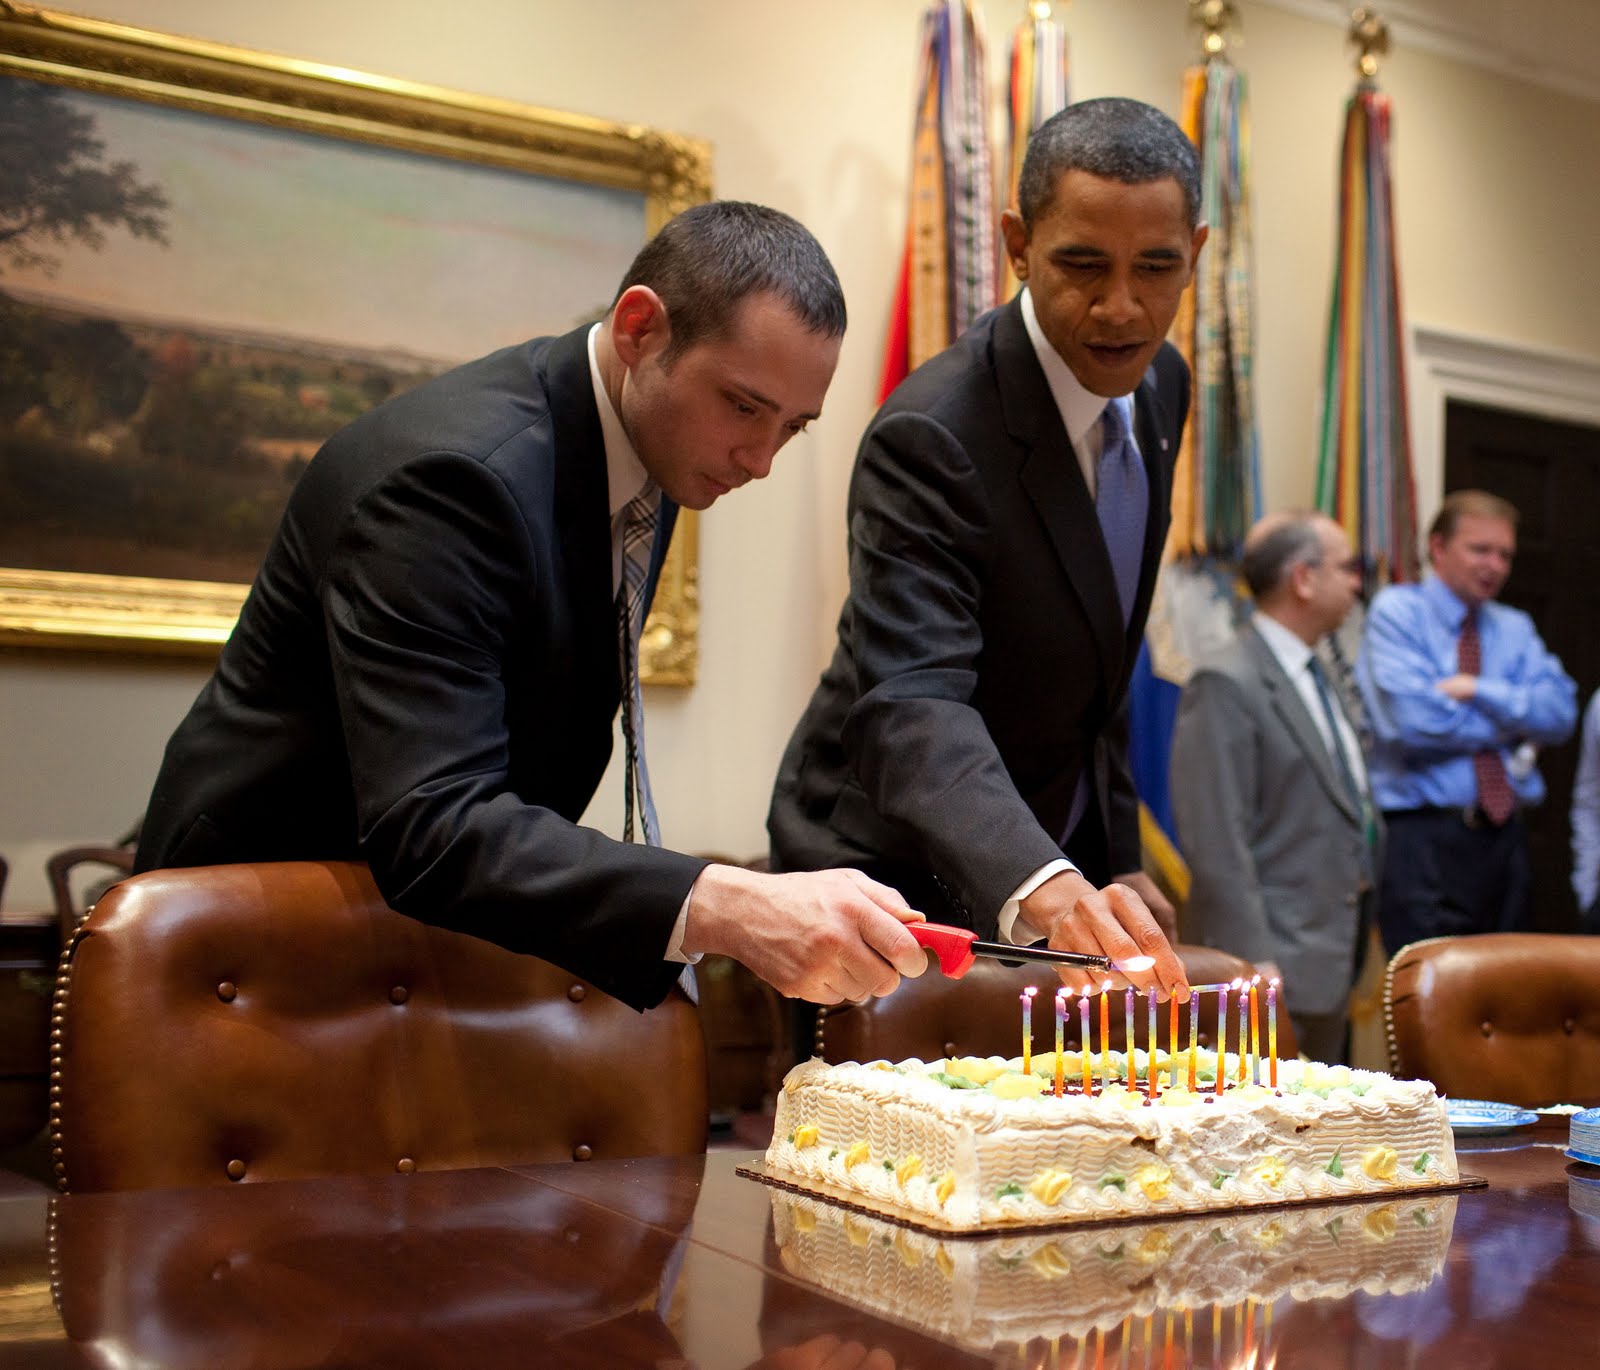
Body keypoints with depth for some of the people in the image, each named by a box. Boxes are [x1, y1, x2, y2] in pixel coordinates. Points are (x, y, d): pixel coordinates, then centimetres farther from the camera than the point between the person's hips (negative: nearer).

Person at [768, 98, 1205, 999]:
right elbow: (910, 706, -38)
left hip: (1070, 862, 7)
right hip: (900, 872, -7)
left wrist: (1118, 854, 7)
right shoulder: (931, 435, -26)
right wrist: (1041, 889, -54)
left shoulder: (1161, 385, -1)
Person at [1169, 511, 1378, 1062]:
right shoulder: (1226, 684, -14)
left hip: (1333, 954, 9)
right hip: (1273, 961, -9)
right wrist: (1255, 962, -21)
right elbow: (1216, 841, -18)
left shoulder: (1317, 676, 15)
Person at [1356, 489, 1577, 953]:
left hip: (1504, 838, 6)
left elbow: (1560, 714, -1)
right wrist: (1513, 720, -4)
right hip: (1422, 839, -6)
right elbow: (1413, 721, -17)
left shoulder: (1516, 629, 15)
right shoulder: (1396, 612, -3)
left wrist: (1478, 690, -14)